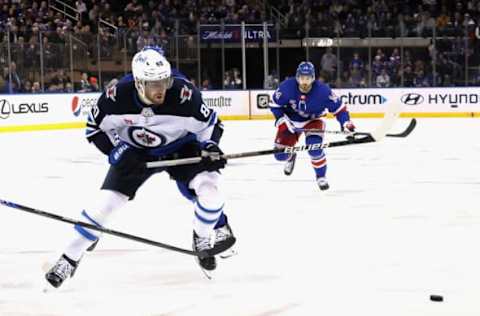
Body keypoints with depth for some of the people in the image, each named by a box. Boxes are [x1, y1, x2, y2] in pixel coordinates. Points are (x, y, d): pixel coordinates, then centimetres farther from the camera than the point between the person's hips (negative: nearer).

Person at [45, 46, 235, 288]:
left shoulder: (184, 94, -32)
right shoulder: (117, 97, -29)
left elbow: (210, 124, -14)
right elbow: (96, 128, -9)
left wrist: (210, 148, -30)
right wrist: (116, 151, -21)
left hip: (180, 148, 0)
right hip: (135, 151, 1)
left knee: (207, 186, -23)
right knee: (106, 202, -6)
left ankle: (204, 240, 4)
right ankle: (69, 259, 6)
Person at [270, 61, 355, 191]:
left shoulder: (322, 90, -29)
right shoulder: (287, 87, -27)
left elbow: (338, 107, -19)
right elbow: (275, 103, -11)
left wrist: (345, 122, -32)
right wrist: (281, 120, -20)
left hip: (312, 121, -2)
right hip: (290, 120, 2)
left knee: (315, 149, -25)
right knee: (280, 154, -1)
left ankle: (321, 176, 2)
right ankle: (290, 156, 39)